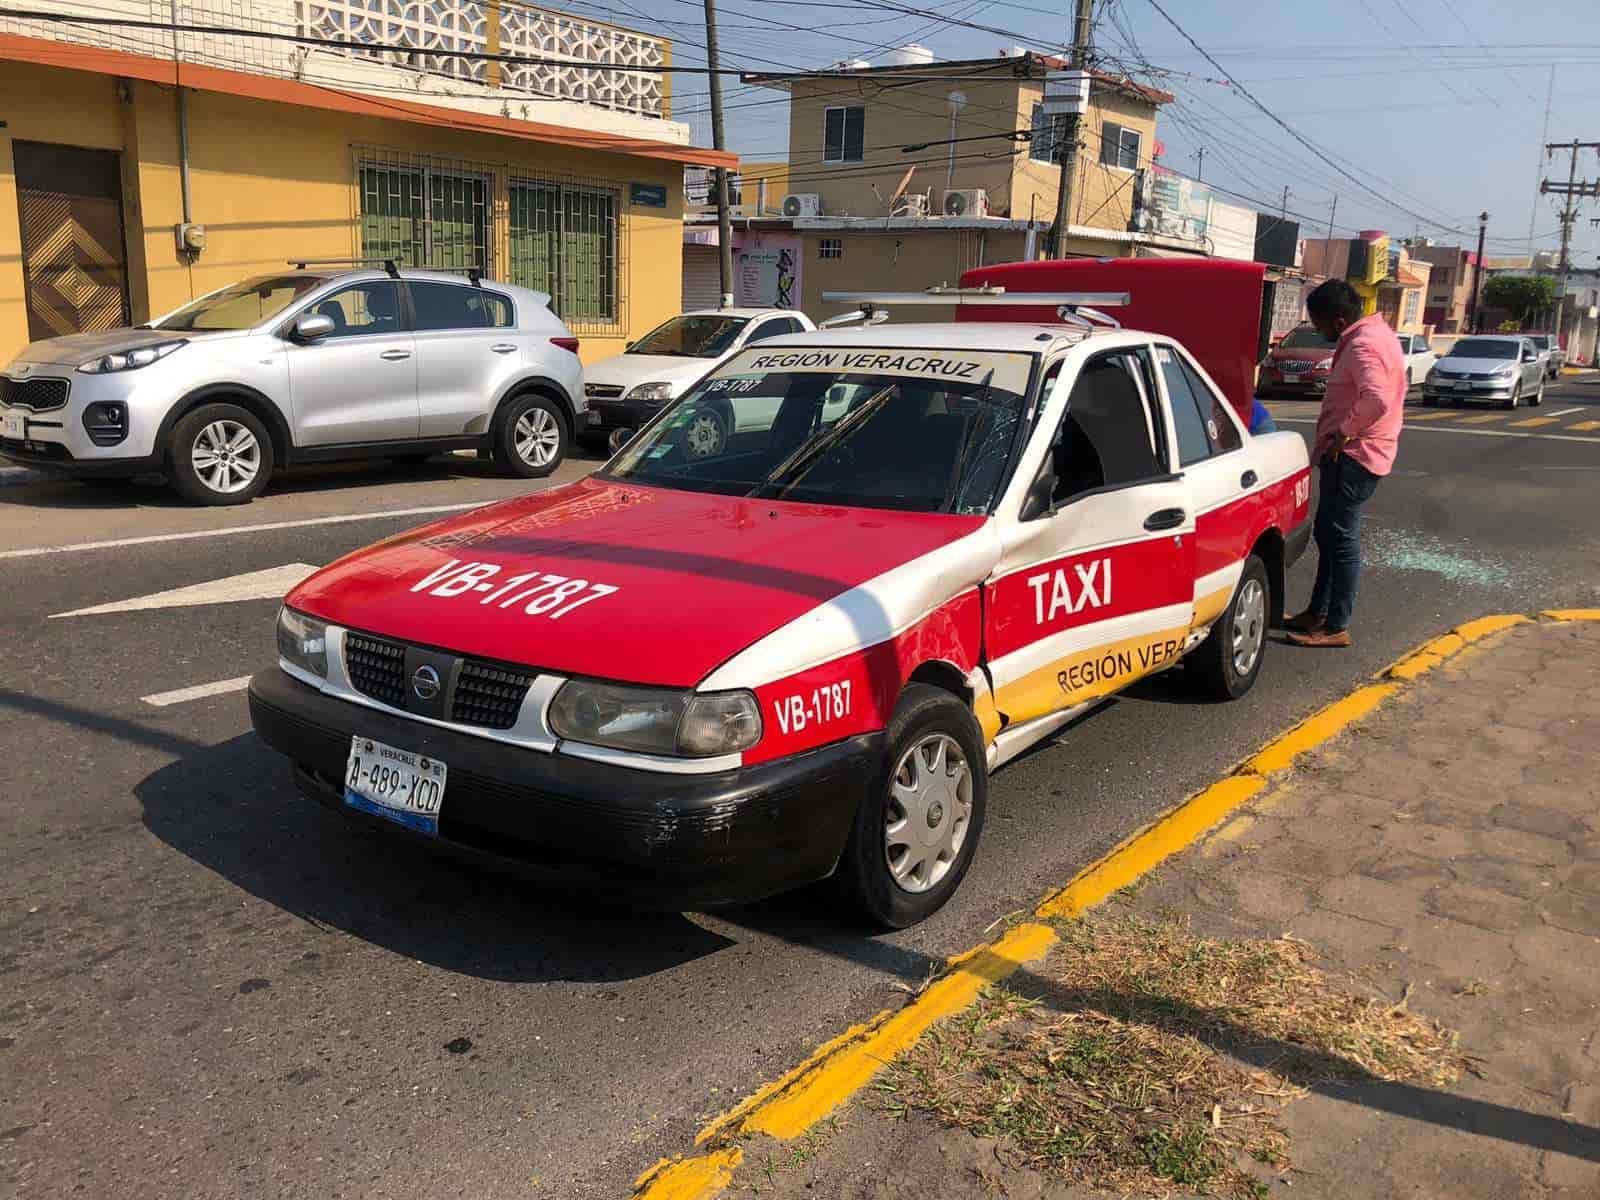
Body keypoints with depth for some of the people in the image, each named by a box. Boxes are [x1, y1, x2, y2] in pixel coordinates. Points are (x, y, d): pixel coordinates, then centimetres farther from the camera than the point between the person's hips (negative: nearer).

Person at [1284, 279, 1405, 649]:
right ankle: (1317, 612, 28)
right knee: (1327, 534, 18)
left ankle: (1336, 627, 0)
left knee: (1341, 539, -6)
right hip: (1352, 454, 11)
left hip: (1352, 456, -11)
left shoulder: (1361, 346, -20)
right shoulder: (1375, 332, 13)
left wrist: (1344, 432, -23)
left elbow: (1376, 400, -35)